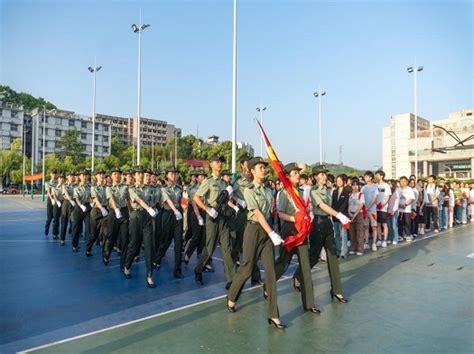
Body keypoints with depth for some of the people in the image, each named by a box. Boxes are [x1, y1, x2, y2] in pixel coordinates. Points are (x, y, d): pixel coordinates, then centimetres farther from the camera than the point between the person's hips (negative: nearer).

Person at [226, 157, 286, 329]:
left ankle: (273, 315, 7)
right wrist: (272, 233, -20)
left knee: (271, 271, 1)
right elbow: (258, 214, -15)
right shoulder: (249, 190, -8)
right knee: (247, 268, 6)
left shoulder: (268, 190, 11)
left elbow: (270, 212, 11)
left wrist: (272, 232, 4)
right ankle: (231, 298, 33)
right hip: (254, 229, -5)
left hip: (267, 230, 5)